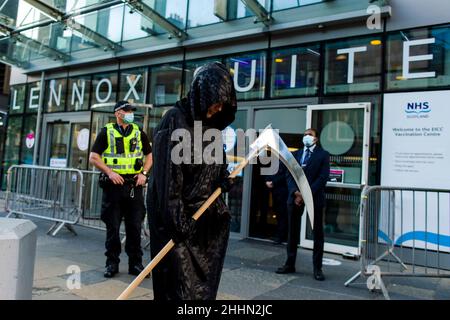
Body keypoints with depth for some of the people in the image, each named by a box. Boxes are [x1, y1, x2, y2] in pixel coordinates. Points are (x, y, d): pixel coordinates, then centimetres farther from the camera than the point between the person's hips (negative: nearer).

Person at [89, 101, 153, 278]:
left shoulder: (139, 133, 11)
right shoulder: (106, 132, 4)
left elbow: (149, 155, 17)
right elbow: (93, 157, 0)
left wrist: (144, 173, 2)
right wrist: (110, 172, -12)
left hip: (135, 185, 2)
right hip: (113, 184, -2)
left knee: (135, 226, 5)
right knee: (113, 227, 6)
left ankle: (135, 263, 16)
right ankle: (112, 263, 19)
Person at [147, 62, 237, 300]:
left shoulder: (210, 124, 10)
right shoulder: (175, 119, -12)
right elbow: (168, 171, -18)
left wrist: (224, 179, -2)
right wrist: (176, 218, -21)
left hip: (204, 215, 7)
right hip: (177, 213, -7)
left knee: (203, 282, 13)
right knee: (180, 282, -2)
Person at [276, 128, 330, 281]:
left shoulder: (323, 155, 3)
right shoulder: (295, 154, 14)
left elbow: (323, 177, -8)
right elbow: (289, 175, 6)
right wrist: (296, 192, -12)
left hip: (314, 197, -3)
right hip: (295, 196, 4)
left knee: (317, 233, 3)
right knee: (292, 231, 8)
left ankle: (317, 268, 11)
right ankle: (290, 264, 17)